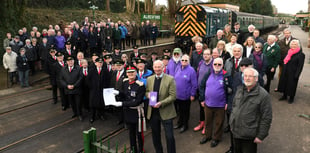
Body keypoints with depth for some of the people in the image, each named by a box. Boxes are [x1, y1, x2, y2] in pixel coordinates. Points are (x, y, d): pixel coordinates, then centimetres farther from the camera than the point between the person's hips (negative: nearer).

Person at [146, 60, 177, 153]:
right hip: (152, 112, 4)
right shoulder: (149, 79, 7)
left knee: (169, 137, 1)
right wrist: (148, 94, -7)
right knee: (155, 135, 17)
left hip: (166, 112, -4)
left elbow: (173, 96, -11)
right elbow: (146, 92, 17)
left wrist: (161, 103, -22)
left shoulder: (170, 79, -7)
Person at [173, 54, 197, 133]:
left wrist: (192, 95, -12)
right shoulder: (178, 68, 3)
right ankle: (180, 123, 38)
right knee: (179, 110, 20)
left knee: (185, 111, 12)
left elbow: (194, 84, -13)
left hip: (186, 96, -5)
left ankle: (185, 125, 29)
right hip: (177, 95, 5)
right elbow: (174, 80, 11)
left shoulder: (191, 70, -14)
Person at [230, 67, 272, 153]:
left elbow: (266, 118, -14)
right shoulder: (239, 90, 4)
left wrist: (260, 136, -13)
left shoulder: (263, 95, -16)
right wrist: (231, 123, 14)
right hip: (235, 132, 6)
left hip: (249, 136, -5)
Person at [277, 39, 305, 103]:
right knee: (284, 83, 14)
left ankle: (291, 98, 24)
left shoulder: (301, 54, -12)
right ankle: (284, 96, 32)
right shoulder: (289, 52, 8)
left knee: (291, 85, 6)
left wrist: (296, 75, -18)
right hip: (285, 72, 6)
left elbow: (300, 66, -14)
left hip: (293, 73, -6)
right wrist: (283, 71, 12)